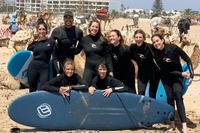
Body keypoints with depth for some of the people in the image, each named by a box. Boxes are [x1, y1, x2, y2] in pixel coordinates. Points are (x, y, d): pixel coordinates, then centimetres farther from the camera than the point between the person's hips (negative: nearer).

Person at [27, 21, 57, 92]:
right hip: (33, 68, 2)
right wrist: (29, 45, -2)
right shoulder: (34, 42, 6)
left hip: (45, 68, -2)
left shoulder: (51, 42, 1)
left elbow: (55, 58, 1)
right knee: (32, 91, 12)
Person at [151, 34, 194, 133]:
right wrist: (181, 73, -21)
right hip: (166, 77, 2)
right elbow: (165, 70, -13)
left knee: (178, 95, -19)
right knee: (170, 97, -5)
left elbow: (187, 60, -13)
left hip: (177, 76, -2)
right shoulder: (155, 53, -16)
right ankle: (172, 124, 6)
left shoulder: (173, 47, -21)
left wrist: (191, 74, -20)